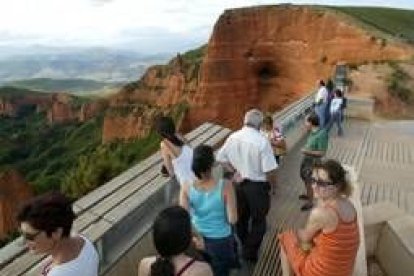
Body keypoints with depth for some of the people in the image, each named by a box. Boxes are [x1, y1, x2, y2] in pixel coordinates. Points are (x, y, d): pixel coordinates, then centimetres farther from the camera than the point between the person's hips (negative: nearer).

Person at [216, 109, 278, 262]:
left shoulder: (232, 138, -6)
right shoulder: (262, 141, -23)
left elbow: (221, 158, 4)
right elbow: (270, 170, -22)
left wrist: (235, 171, 7)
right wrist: (273, 185, -4)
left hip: (239, 184, 5)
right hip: (258, 186, -5)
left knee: (241, 217, 24)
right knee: (258, 221, 17)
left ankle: (244, 247, 46)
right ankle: (250, 253, 28)